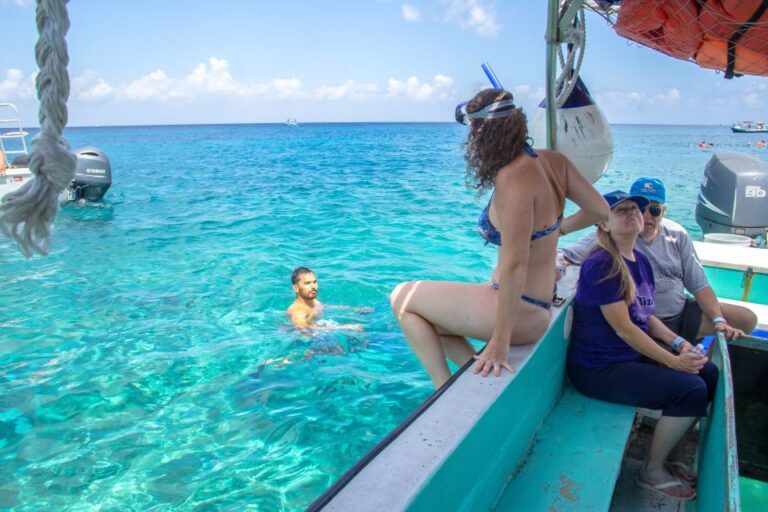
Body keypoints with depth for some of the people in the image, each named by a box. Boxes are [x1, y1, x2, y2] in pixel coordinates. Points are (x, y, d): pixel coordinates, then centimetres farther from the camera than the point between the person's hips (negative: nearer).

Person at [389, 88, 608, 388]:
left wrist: (500, 342, -25)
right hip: (540, 304, 9)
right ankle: (483, 374, 11)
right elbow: (600, 210, 6)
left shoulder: (513, 179, -24)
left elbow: (514, 263, -29)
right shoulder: (553, 161, -1)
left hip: (520, 311, -9)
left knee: (402, 298, 3)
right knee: (425, 319, 23)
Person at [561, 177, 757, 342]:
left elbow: (699, 284, 3)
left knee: (747, 319, 4)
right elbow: (563, 257, -21)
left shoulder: (677, 234, 2)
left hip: (682, 312, 6)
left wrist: (718, 320, -8)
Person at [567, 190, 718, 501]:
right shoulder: (600, 265, -19)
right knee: (691, 390, -18)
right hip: (598, 368, -9)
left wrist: (679, 343, 0)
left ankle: (664, 456, 20)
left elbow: (646, 316, 15)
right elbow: (622, 327, -20)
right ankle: (652, 471, 5)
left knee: (711, 375, 5)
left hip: (635, 356, 9)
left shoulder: (641, 262, 9)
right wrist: (673, 361, -17)